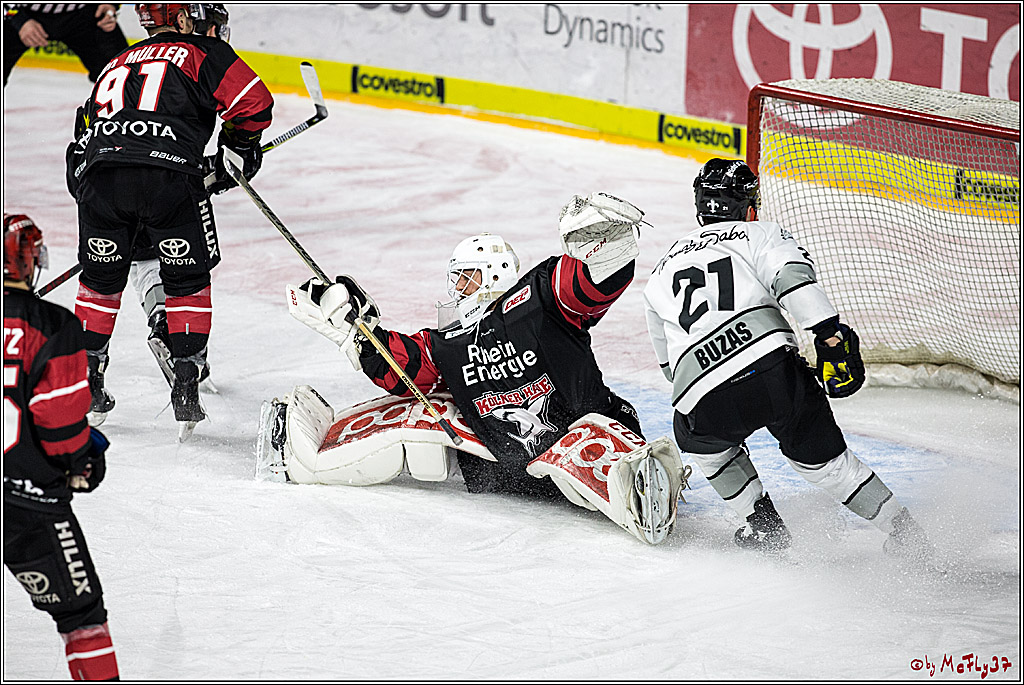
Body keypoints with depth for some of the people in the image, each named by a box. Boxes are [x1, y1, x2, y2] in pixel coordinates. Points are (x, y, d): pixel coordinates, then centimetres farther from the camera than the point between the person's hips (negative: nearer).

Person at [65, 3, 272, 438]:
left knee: (101, 279, 23)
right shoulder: (203, 53, 17)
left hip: (99, 171, 4)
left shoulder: (117, 65, 34)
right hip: (169, 174, -4)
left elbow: (84, 139, 32)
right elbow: (252, 103, 2)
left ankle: (85, 378, 25)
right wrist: (239, 147, 19)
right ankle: (186, 381, 6)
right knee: (188, 282, 13)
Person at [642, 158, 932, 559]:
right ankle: (902, 530, 14)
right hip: (774, 369, -1)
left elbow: (669, 365, 38)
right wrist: (830, 334, -13)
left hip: (706, 404, 1)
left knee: (696, 437, 33)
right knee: (821, 458, 17)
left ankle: (764, 525, 28)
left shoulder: (661, 274, 30)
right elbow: (794, 276, -6)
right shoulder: (760, 234, 18)